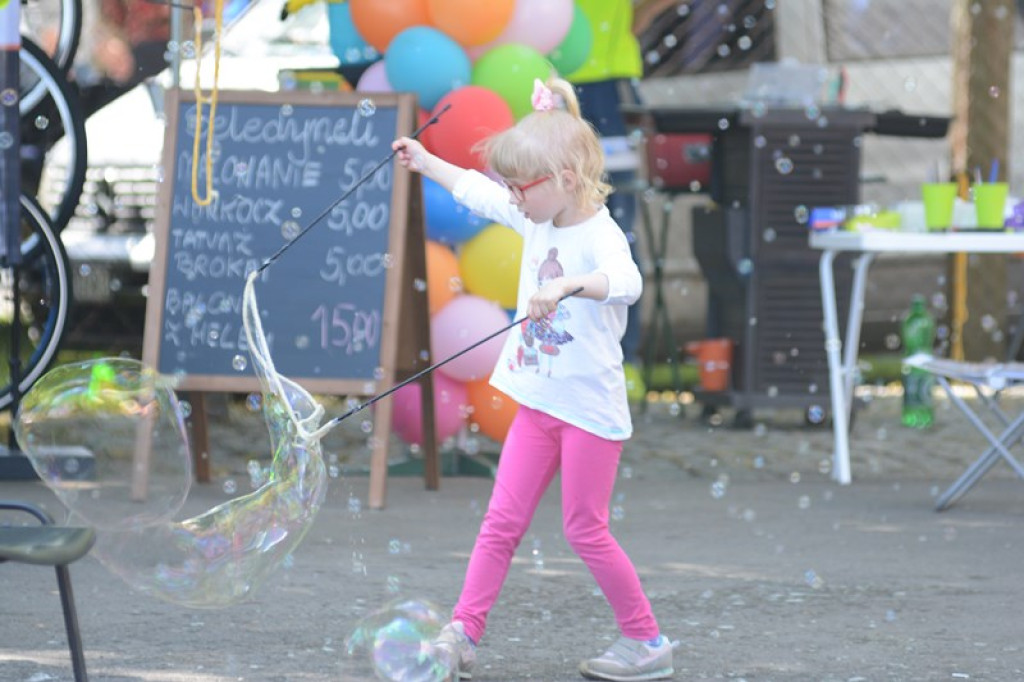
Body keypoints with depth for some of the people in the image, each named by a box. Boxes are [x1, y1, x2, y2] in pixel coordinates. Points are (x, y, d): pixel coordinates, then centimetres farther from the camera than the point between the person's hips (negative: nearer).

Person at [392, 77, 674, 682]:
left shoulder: (599, 235, -19)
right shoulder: (539, 221, 5)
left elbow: (627, 281, -41)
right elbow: (478, 192, 23)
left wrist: (568, 286, -56)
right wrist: (424, 162, 33)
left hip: (591, 407, -7)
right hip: (539, 404, 8)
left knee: (586, 529, 0)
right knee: (502, 522, 6)